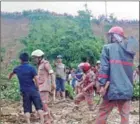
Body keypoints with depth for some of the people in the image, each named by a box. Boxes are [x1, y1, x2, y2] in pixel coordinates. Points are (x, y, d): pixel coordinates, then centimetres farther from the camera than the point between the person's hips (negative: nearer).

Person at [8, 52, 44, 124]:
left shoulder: (17, 68, 8)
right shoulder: (31, 68, -7)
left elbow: (12, 73, 32)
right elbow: (36, 80, -11)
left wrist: (9, 77, 55)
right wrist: (37, 88, 6)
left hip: (24, 91, 3)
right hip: (33, 90, -3)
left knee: (27, 109, 7)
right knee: (39, 107, 3)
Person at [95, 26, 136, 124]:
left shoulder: (108, 48, -2)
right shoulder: (129, 50, 13)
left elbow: (104, 67, -10)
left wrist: (102, 84, -11)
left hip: (113, 88, -4)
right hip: (127, 89, 4)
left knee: (102, 114, 6)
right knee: (125, 115, 8)